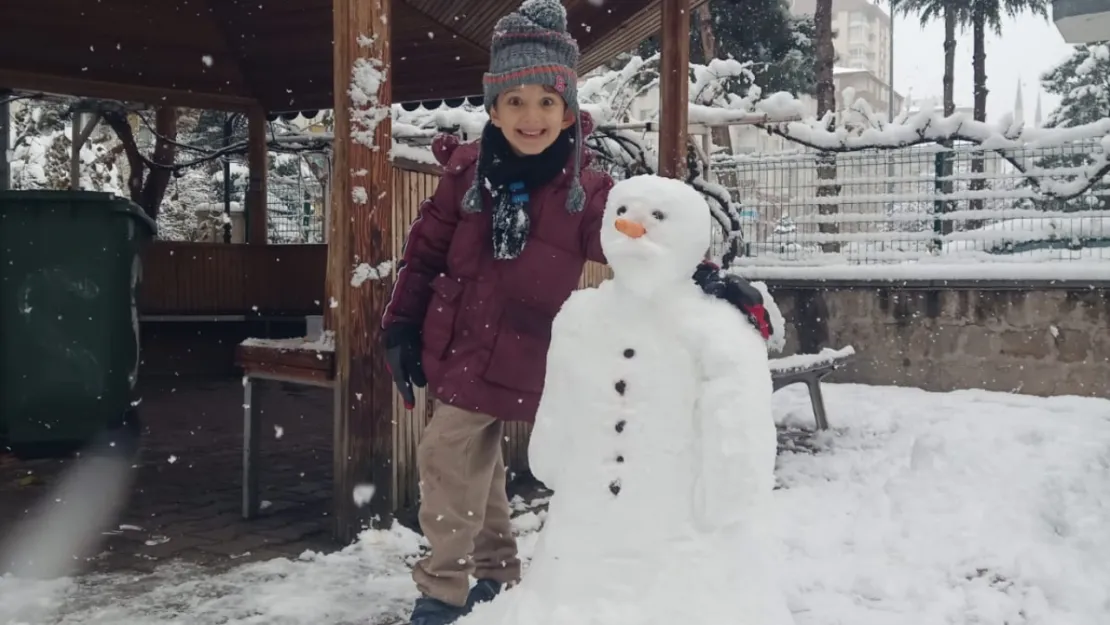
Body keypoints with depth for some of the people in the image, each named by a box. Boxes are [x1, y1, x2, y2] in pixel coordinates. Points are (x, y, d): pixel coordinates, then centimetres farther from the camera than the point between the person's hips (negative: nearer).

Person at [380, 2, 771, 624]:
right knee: (475, 464, 17)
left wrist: (704, 277, -33)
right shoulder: (467, 171, -4)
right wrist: (402, 327, 3)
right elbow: (425, 250, 3)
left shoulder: (587, 191, -10)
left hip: (517, 362, -4)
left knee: (448, 457, 0)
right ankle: (497, 572, 39)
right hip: (458, 350, 4)